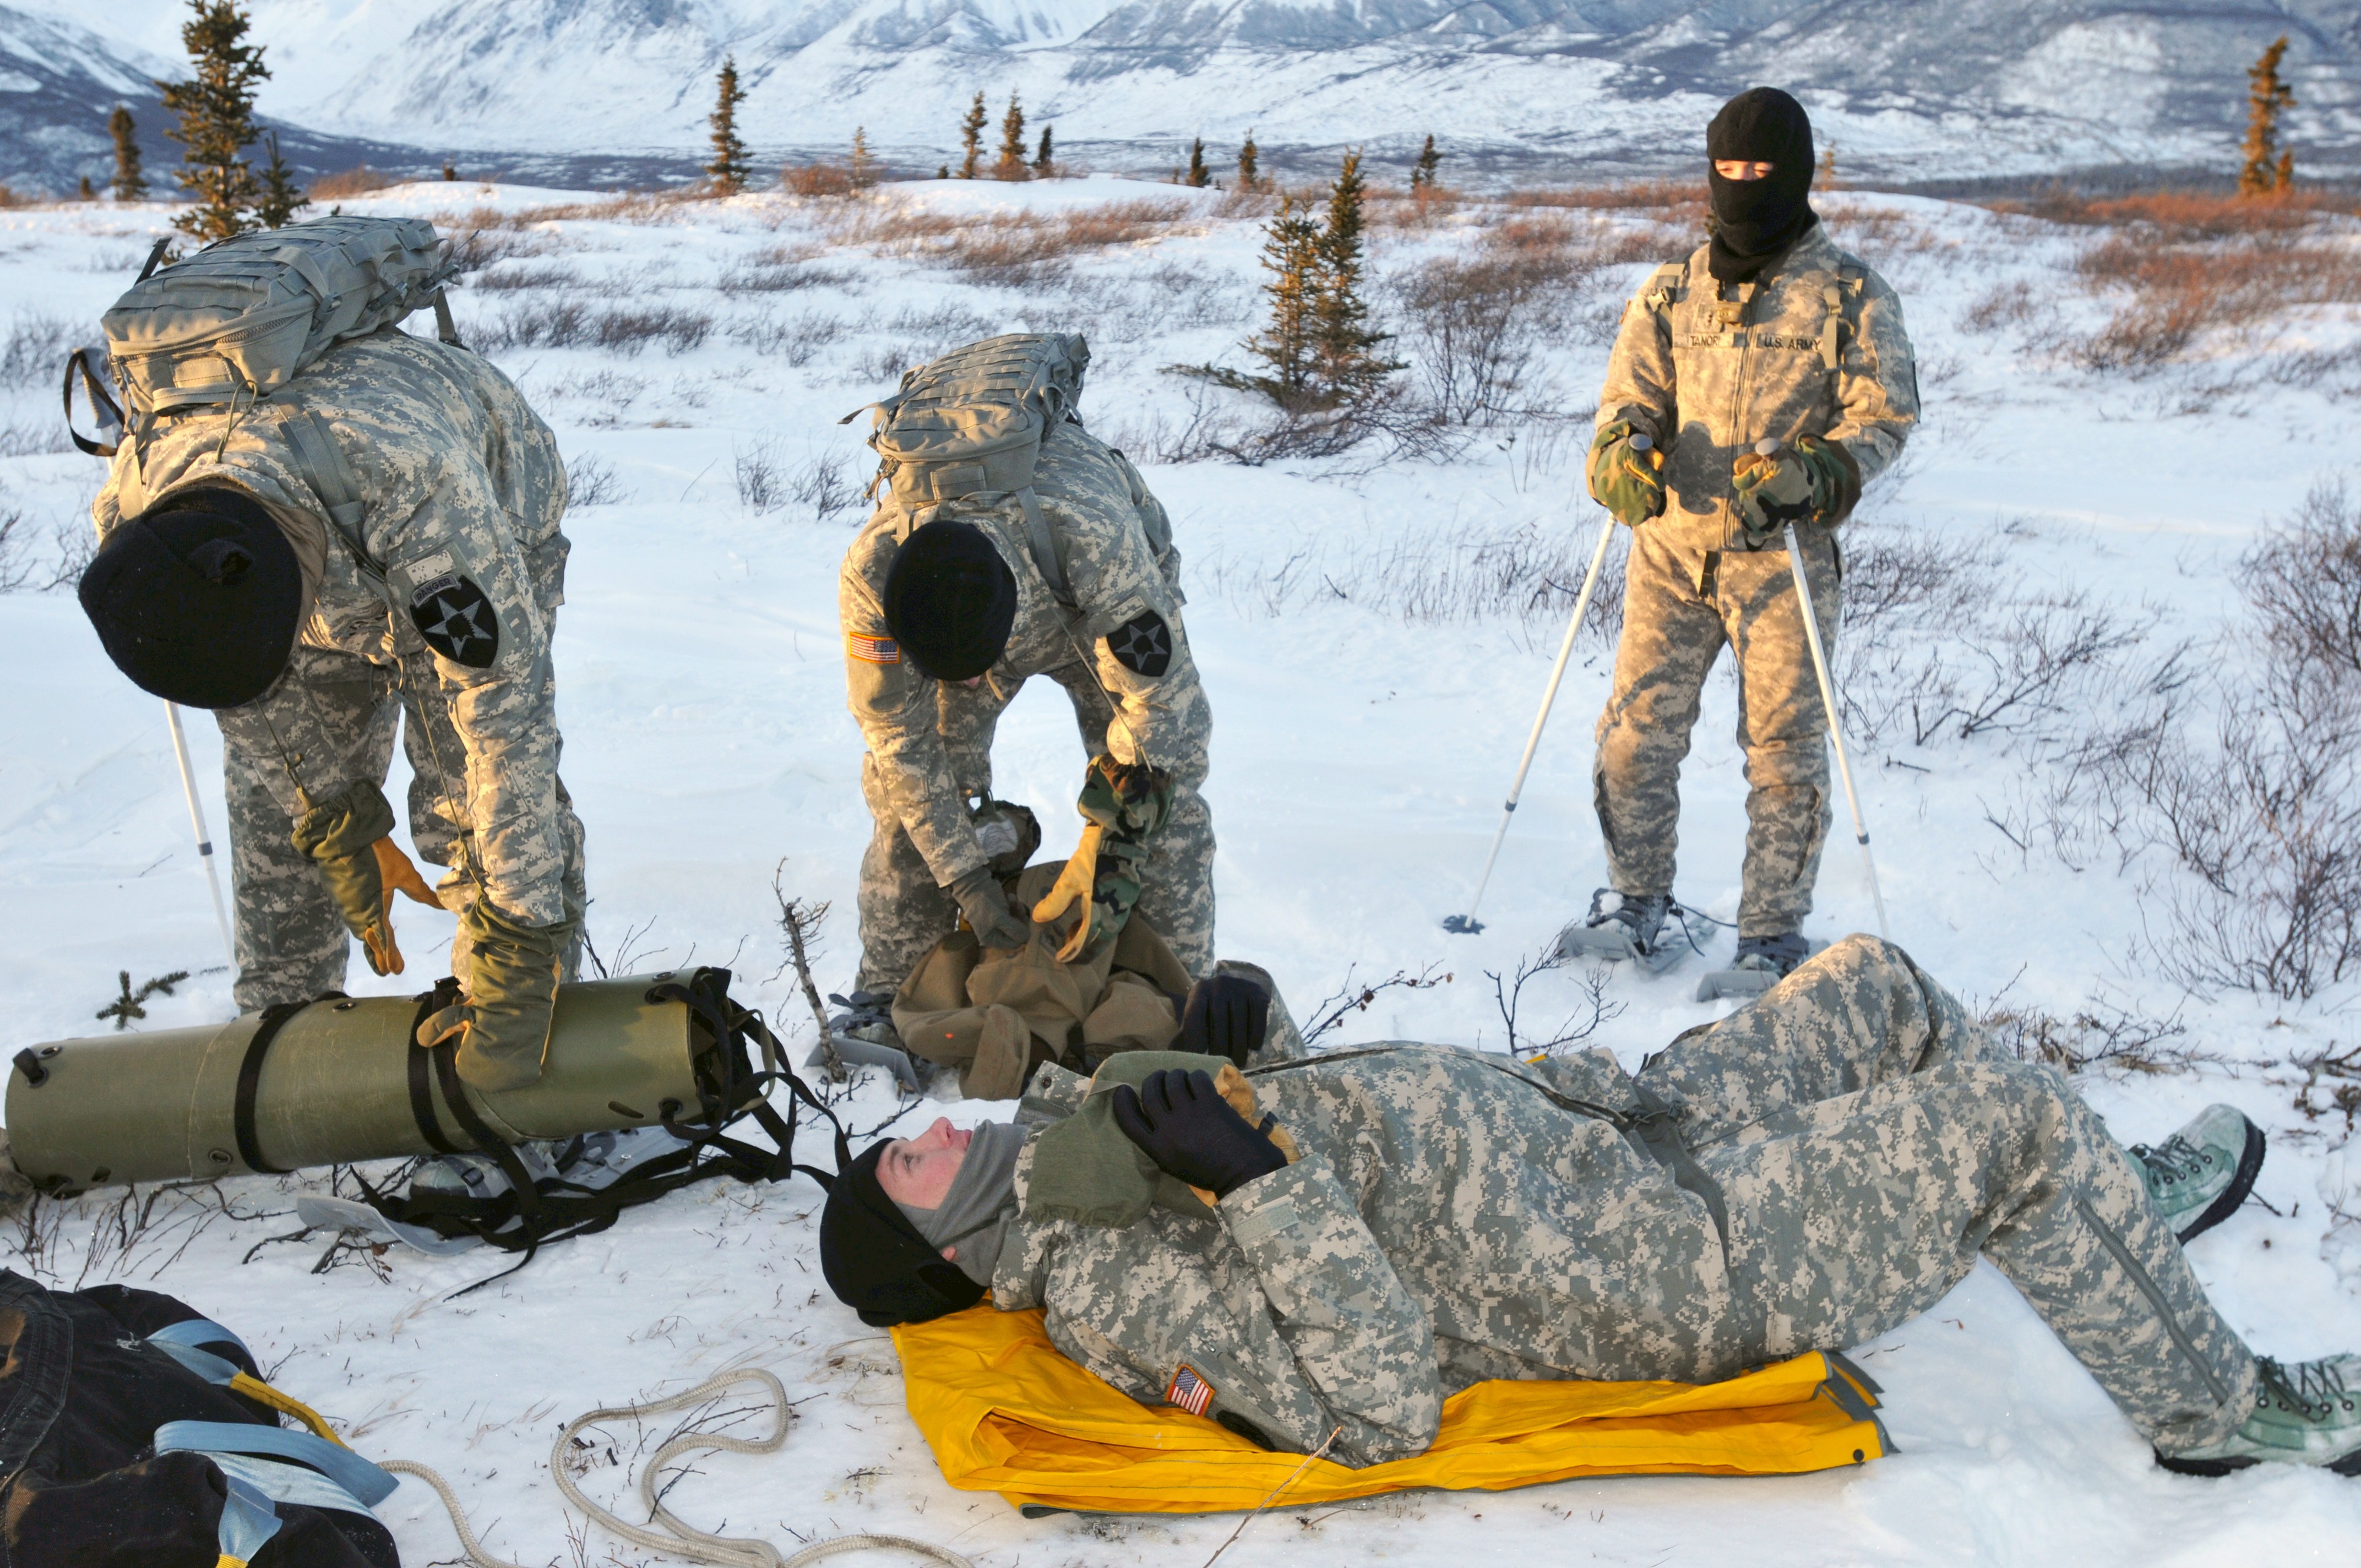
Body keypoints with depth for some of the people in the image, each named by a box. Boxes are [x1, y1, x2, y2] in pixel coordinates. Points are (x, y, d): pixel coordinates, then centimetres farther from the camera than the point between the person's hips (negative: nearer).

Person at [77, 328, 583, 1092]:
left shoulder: (413, 485, -49)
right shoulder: (130, 521, -32)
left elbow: (503, 715, -45)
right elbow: (248, 694, -13)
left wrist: (521, 950, -43)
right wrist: (342, 826, -10)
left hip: (500, 527, -4)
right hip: (327, 544, 4)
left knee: (470, 797, -19)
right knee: (274, 805, 0)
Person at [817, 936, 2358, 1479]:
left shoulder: (1084, 1166, 8)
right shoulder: (1120, 1289, -19)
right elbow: (1386, 1404, -27)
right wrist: (1259, 1176, -32)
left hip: (1620, 1130, 9)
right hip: (1677, 1273, -9)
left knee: (1888, 990, 13)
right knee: (2015, 1113, -11)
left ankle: (2103, 1217, 35)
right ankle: (2216, 1405, 13)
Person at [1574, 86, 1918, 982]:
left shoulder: (1850, 294, 4)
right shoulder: (1672, 292, 14)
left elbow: (1884, 416, -1)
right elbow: (1631, 394, 10)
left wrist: (1810, 474, -19)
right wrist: (1625, 452, -14)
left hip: (1786, 556, -3)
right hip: (1672, 546, 3)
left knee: (1784, 748, -1)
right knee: (1637, 733, 0)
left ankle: (1772, 939, 9)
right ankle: (1639, 908, 17)